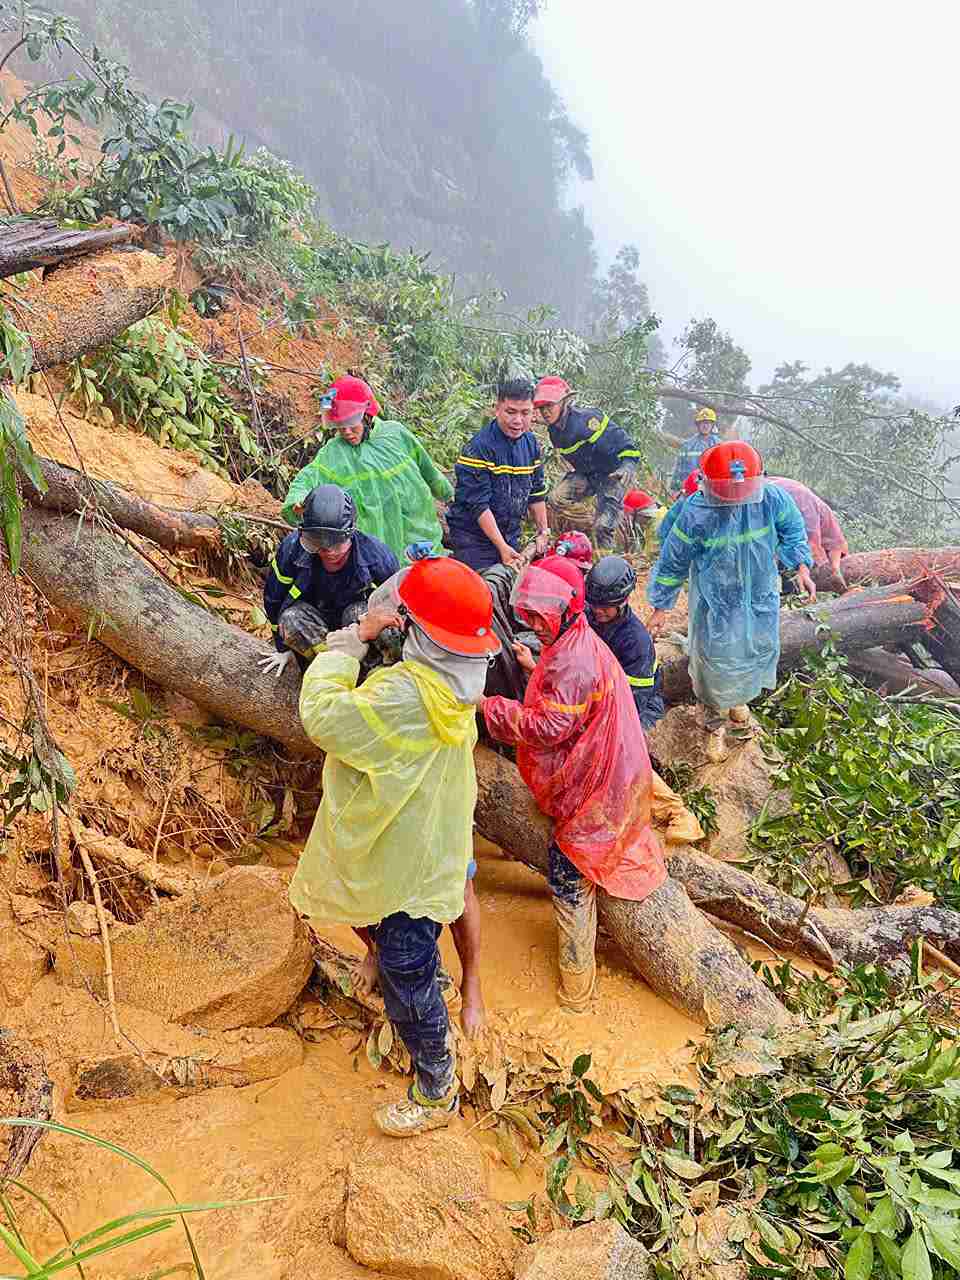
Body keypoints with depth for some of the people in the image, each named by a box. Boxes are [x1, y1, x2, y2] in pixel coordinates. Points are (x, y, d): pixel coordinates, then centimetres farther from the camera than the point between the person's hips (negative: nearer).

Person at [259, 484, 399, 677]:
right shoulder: (292, 548, -23)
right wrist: (284, 649, 4)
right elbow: (274, 600, -5)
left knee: (361, 612, -36)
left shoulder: (376, 555, -26)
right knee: (290, 619, -32)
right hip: (315, 618, 1)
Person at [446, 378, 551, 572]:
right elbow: (478, 505, -21)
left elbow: (537, 492, 15)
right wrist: (502, 547, -22)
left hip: (511, 535, 7)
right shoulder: (479, 447, -19)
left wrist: (543, 532, 13)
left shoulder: (531, 443, 5)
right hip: (474, 539, -7)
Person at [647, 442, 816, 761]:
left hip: (760, 600, 3)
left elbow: (792, 532, 5)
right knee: (715, 665, 6)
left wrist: (801, 568, -5)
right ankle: (715, 723, 34)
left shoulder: (772, 499, -19)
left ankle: (738, 701, 52)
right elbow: (672, 563, -11)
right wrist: (660, 609, -6)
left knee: (758, 653, 21)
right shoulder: (694, 514, -25)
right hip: (715, 605, -3)